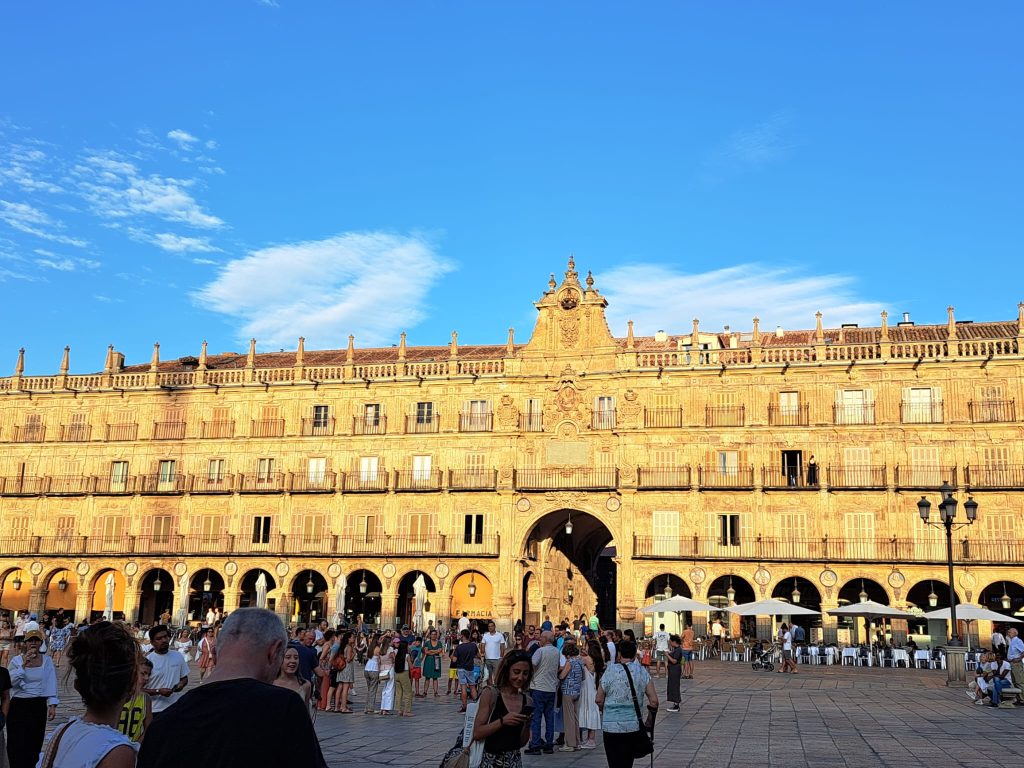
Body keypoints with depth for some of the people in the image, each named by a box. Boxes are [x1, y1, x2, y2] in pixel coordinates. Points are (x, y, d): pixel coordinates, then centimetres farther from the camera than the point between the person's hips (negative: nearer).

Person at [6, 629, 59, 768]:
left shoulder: (46, 660, 2)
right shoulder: (16, 660, -1)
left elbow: (51, 684, -5)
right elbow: (9, 681, -14)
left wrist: (52, 705, -13)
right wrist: (23, 666, -23)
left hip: (39, 706, 1)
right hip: (18, 705, -1)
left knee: (34, 743, 8)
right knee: (17, 744, -3)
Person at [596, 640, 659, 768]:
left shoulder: (610, 671, -6)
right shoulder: (642, 672, 1)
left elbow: (599, 700, -1)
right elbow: (654, 701, 0)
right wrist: (649, 723, 13)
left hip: (612, 727, -3)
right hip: (634, 726, 3)